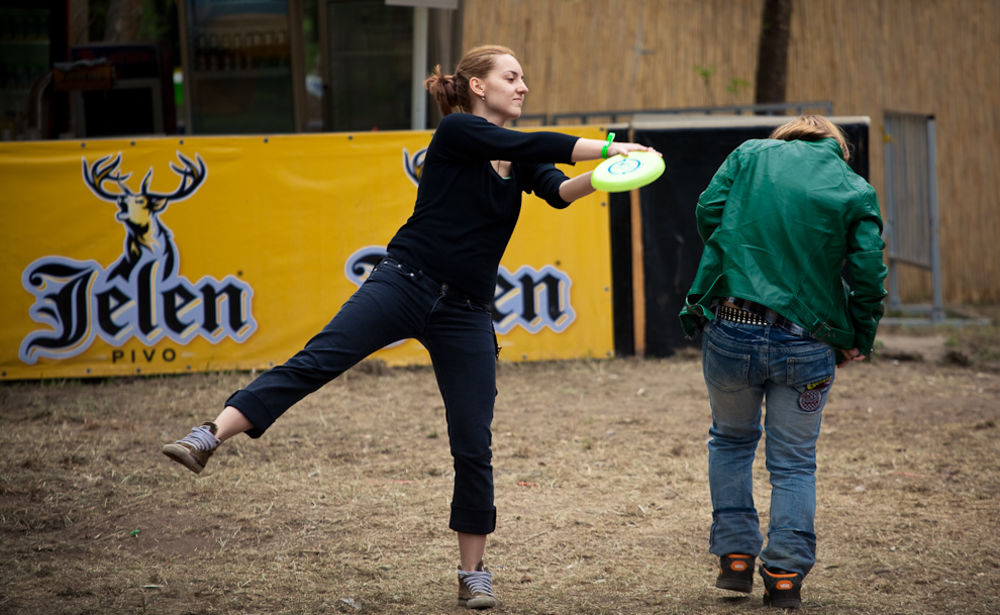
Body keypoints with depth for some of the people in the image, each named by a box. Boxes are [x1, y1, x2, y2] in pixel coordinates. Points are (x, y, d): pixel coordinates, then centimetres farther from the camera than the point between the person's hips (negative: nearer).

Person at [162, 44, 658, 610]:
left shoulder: (520, 159, 13)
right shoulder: (457, 131, -4)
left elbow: (558, 190, -6)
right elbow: (534, 147, -17)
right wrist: (611, 147, -19)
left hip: (467, 312, 5)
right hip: (406, 283, -5)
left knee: (474, 447, 3)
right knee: (315, 362, -21)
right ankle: (209, 439, -30)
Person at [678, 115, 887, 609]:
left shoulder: (750, 155, 8)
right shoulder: (855, 191, 5)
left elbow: (708, 212, 0)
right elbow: (867, 274, -3)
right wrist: (858, 342, 9)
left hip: (731, 330, 1)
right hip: (807, 342, -1)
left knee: (731, 439, 23)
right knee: (794, 461, 13)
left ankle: (736, 557, 20)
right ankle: (785, 575, 8)